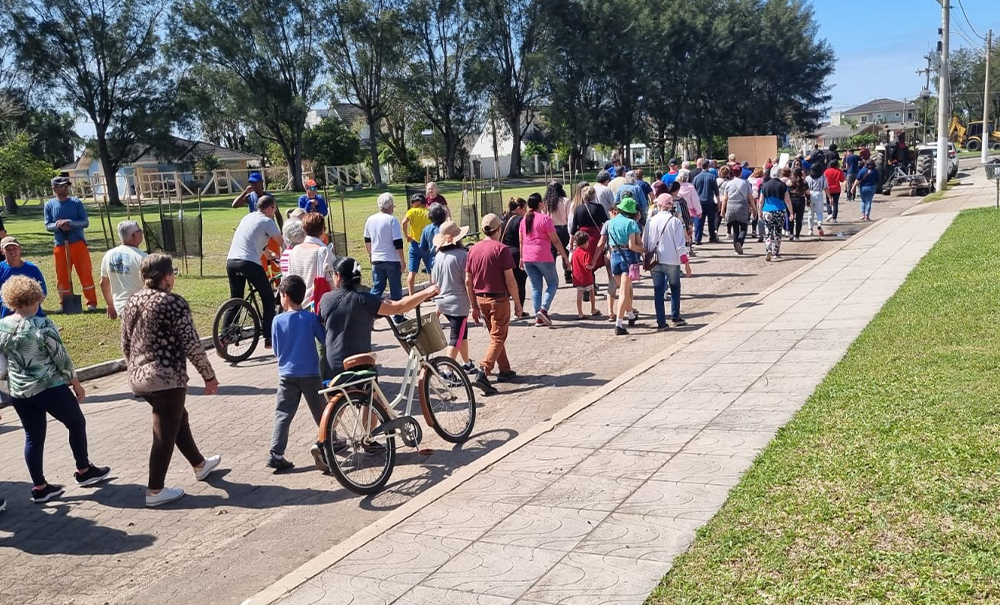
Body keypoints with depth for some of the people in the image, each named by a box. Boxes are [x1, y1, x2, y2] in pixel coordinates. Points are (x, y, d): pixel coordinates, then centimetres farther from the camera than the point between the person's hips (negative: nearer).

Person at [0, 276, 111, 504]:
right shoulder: (42, 325, -16)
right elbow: (61, 358, -12)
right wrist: (76, 382, -1)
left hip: (19, 392, 6)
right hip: (50, 388, -6)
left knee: (33, 436, 14)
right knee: (76, 424, 15)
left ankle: (39, 487, 17)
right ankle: (84, 471, 26)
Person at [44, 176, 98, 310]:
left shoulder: (76, 202, 1)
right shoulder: (49, 205, 5)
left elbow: (85, 222, -3)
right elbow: (48, 226, 4)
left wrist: (69, 223, -19)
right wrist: (58, 226, -17)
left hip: (78, 244, -1)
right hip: (60, 246, 1)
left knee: (86, 273, -2)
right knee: (62, 276, 6)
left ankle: (91, 302, 5)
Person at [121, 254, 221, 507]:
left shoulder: (132, 302, 8)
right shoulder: (174, 303, -14)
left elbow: (125, 344, 15)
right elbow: (192, 345, -16)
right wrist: (209, 376, -7)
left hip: (139, 379, 8)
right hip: (167, 379, -8)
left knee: (178, 419, 25)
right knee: (165, 434, 2)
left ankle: (200, 465, 40)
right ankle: (154, 491, 8)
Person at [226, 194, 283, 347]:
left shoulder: (247, 217, 23)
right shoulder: (267, 221, 0)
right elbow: (282, 243, 0)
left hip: (231, 261, 7)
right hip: (249, 263, -7)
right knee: (268, 299, 8)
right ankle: (269, 338, 6)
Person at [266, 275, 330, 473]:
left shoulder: (278, 320, -4)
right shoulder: (311, 318, -9)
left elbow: (276, 351, 4)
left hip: (287, 374, 1)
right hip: (310, 374, -1)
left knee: (282, 415, 6)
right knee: (321, 413, 10)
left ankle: (276, 455, 2)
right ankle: (323, 445, -6)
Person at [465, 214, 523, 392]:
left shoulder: (474, 249, 4)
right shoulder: (501, 249, -13)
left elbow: (468, 281, 6)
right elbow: (510, 280, -15)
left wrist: (474, 306, 13)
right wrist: (517, 303, -5)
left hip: (481, 299, 6)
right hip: (499, 298, -6)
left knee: (495, 335, 20)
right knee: (498, 338, -1)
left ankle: (505, 370, 27)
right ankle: (483, 373, -15)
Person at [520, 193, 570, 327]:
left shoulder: (524, 220, 9)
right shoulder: (544, 219, -9)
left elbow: (521, 241, 14)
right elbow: (555, 240, -9)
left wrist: (522, 258, 23)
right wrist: (565, 257, -3)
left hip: (528, 258, 6)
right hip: (543, 257, -6)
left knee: (535, 287, 10)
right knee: (553, 283, 8)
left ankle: (538, 318, 7)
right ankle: (543, 309, -9)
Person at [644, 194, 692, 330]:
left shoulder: (651, 221, -1)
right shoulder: (675, 222, -8)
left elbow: (644, 244, 4)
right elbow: (680, 245, -10)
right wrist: (686, 263, -3)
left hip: (655, 262, 2)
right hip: (672, 261, -2)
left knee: (658, 291, 7)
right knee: (675, 289, 19)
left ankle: (661, 323, 6)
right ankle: (675, 318, 20)